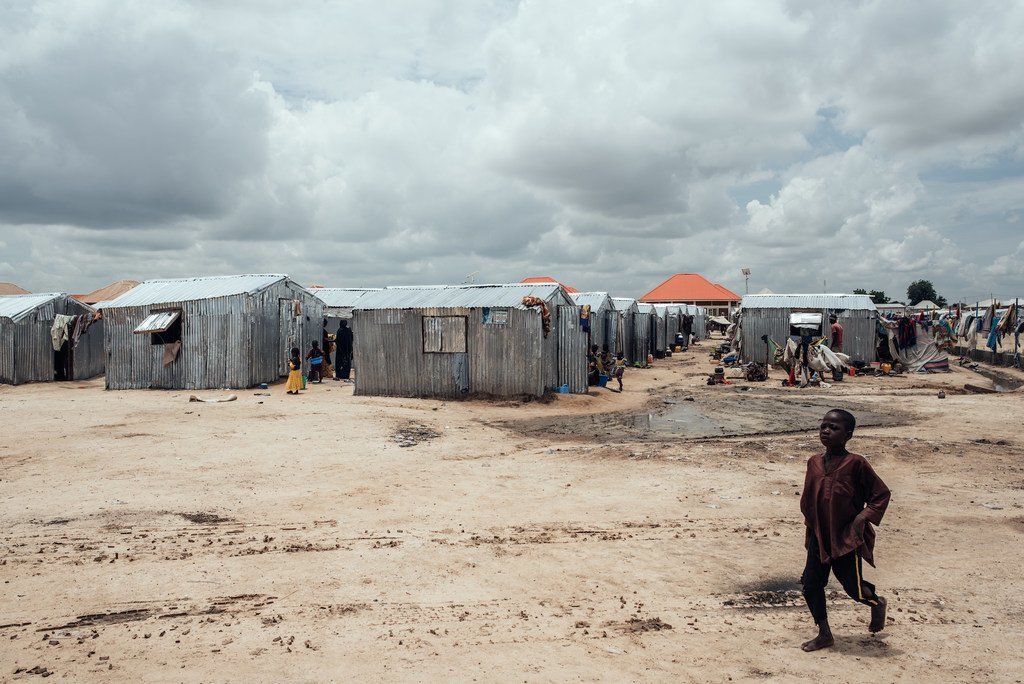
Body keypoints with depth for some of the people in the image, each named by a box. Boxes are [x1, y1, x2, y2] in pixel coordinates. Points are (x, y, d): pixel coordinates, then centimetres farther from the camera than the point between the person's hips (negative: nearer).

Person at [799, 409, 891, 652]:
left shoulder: (855, 463, -14)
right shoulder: (814, 462, 2)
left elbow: (882, 493, -7)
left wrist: (863, 518, -15)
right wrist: (811, 523, 8)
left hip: (848, 537, -5)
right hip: (819, 536, 5)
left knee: (853, 586, 5)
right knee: (810, 583, 1)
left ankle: (877, 603, 41)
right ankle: (824, 634, 18)